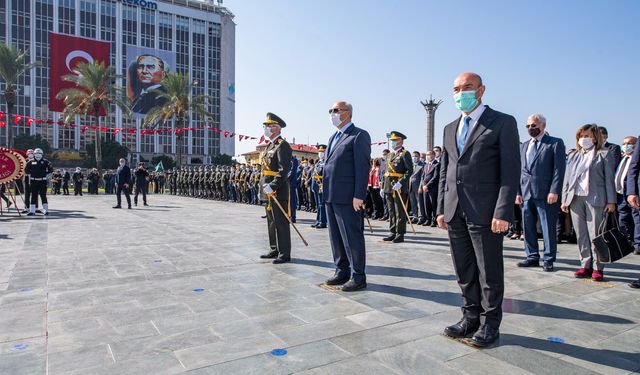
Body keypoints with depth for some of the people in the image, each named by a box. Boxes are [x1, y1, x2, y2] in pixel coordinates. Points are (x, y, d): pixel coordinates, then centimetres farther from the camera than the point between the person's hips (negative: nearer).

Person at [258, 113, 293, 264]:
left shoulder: (282, 145, -11)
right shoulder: (269, 146, 18)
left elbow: (284, 169, -21)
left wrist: (272, 186, -26)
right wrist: (263, 187, 18)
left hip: (278, 190, -10)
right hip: (269, 191, 10)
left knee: (281, 222, -4)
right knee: (271, 221, 15)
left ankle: (284, 254, 4)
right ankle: (274, 250, 26)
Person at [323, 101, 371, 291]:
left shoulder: (359, 136, -6)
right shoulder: (334, 137, 21)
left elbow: (362, 167, -13)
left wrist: (358, 196, -19)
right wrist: (326, 191, 14)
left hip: (347, 197, -9)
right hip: (331, 197, 9)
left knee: (352, 237, -1)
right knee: (336, 237, 14)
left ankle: (358, 277, 9)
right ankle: (342, 271, 26)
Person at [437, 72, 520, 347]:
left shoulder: (503, 123, -2)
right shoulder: (450, 129, 16)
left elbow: (510, 170, -9)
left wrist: (503, 212, -16)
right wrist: (441, 208, 11)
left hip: (484, 212, -5)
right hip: (455, 213, 6)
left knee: (489, 272, 6)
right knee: (464, 272, 13)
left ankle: (489, 324, 21)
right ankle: (471, 317, 27)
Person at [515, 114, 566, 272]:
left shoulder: (556, 143, 0)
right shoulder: (524, 146, 17)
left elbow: (559, 169, -7)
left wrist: (554, 191, -15)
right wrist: (518, 192, 9)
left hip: (546, 194, -5)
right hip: (526, 193, 6)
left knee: (548, 228, 2)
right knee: (528, 227, 9)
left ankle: (548, 259, 11)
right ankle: (532, 257, 19)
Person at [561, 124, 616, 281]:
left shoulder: (604, 154, 4)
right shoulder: (573, 156, 16)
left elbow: (609, 179, 0)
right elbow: (567, 179, 15)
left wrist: (611, 201, -5)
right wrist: (565, 199, 10)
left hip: (595, 198, -4)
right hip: (575, 198, 4)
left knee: (595, 234, -3)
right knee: (581, 234, 5)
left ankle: (597, 267, 6)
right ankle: (585, 265, 12)